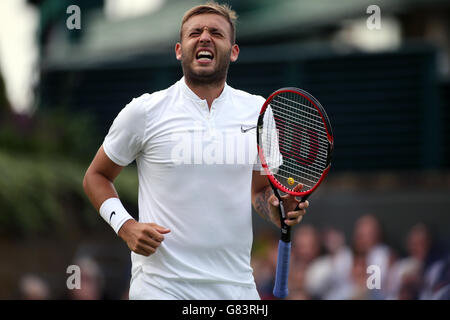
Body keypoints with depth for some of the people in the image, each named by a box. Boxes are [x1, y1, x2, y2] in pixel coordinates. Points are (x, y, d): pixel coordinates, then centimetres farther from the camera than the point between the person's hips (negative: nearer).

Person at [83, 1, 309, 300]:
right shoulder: (144, 111, -3)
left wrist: (279, 210, -5)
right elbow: (96, 177, 7)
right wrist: (125, 225, -9)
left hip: (236, 285, 3)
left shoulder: (259, 112, 6)